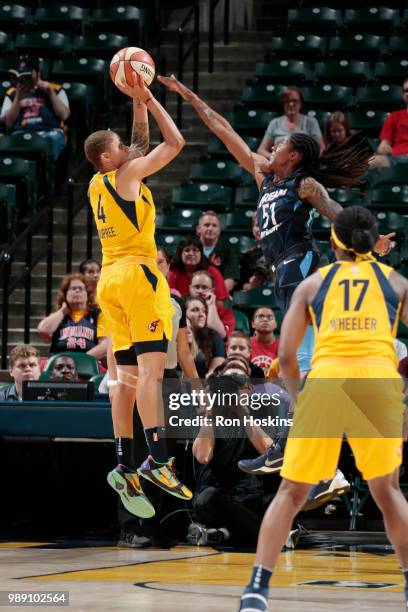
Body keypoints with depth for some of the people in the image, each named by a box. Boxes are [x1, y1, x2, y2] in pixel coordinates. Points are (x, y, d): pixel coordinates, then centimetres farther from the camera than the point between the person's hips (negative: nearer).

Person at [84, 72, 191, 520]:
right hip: (137, 274, -8)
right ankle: (157, 457, -27)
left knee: (128, 373, 5)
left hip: (110, 280, 8)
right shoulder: (127, 174, -5)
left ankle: (125, 466, -1)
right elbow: (175, 143, -2)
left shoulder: (98, 184, 17)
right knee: (151, 365, -16)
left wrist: (138, 103, 24)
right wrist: (147, 98, 4)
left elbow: (142, 142, 29)